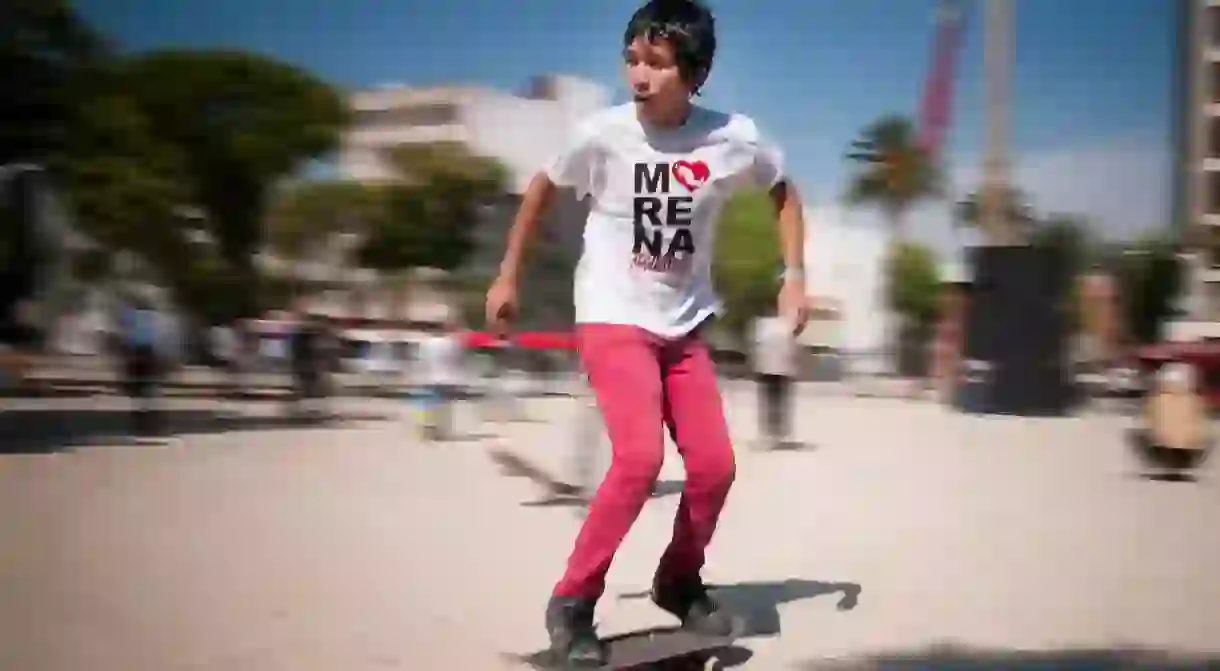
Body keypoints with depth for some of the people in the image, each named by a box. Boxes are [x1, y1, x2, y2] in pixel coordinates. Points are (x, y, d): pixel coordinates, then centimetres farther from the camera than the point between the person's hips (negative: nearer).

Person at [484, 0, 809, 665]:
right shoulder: (602, 133, -16)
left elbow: (784, 191, 10)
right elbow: (541, 189, 3)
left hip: (683, 325, 4)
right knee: (640, 456, -22)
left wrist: (794, 276, 2)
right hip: (612, 319, -4)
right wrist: (507, 276, 6)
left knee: (715, 466, 1)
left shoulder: (734, 139, -11)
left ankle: (678, 583, 28)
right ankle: (572, 600, -6)